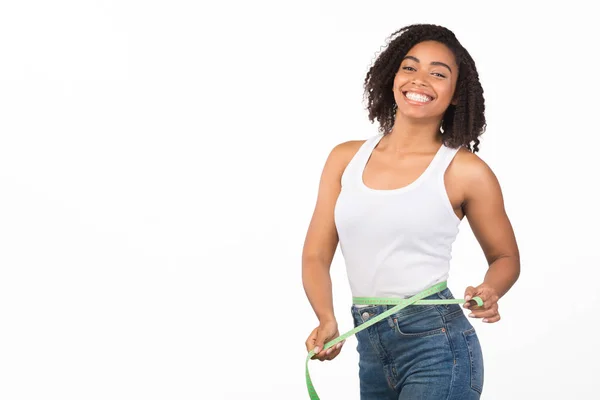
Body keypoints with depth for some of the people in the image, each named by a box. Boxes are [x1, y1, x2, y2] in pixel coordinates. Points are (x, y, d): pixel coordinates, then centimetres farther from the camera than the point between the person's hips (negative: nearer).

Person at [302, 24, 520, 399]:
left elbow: (506, 258, 7)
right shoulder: (346, 158, 4)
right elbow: (317, 254, 3)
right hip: (370, 348, 5)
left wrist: (489, 292, -16)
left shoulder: (465, 171, -6)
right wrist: (327, 321, -15)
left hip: (436, 345, -4)